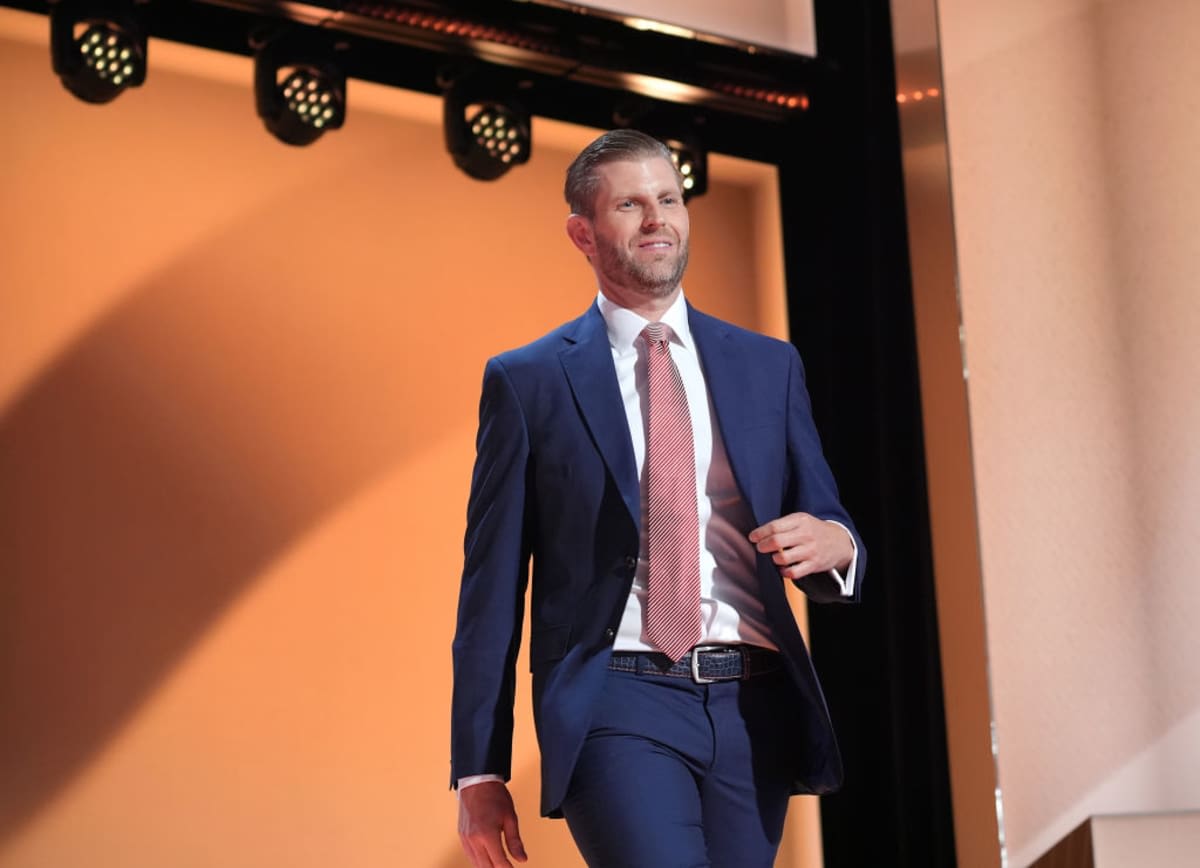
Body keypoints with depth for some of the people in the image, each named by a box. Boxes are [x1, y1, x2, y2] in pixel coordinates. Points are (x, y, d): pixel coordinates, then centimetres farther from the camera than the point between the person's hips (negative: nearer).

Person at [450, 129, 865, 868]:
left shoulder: (769, 366, 13)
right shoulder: (527, 382, 4)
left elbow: (827, 538, 14)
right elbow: (492, 587, 4)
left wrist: (834, 546, -12)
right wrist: (479, 772, 1)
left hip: (754, 705, 4)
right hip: (618, 707, -3)